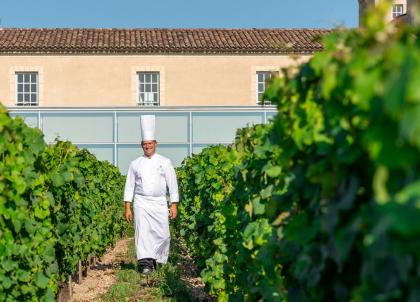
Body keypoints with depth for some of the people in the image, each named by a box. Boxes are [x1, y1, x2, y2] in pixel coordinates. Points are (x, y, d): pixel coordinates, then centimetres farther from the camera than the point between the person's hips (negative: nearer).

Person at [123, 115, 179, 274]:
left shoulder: (165, 162, 5)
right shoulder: (135, 164, 7)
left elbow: (172, 185, 5)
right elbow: (129, 186, 9)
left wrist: (174, 205, -1)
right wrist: (127, 207, 3)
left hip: (159, 203, 0)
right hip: (141, 203, 0)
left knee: (162, 234, -1)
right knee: (142, 231, -13)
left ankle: (157, 259, 20)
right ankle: (146, 263, -15)